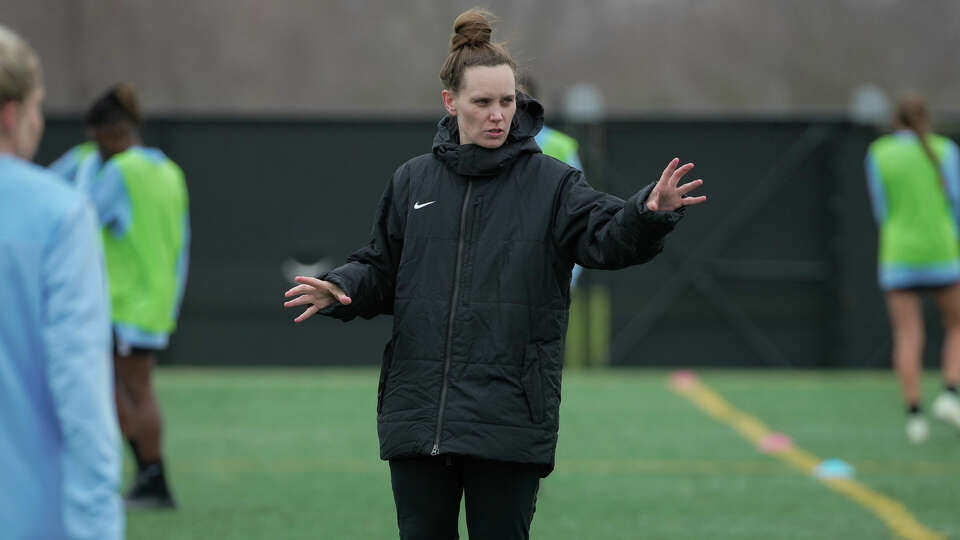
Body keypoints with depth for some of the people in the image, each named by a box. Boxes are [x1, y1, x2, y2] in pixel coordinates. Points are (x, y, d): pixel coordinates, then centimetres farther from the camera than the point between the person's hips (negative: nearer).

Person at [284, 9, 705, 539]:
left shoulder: (551, 183, 0)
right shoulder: (412, 182, 10)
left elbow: (609, 236, -15)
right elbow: (382, 270, 16)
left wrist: (650, 214, -36)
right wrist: (341, 289, -5)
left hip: (510, 423, -3)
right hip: (417, 412, 3)